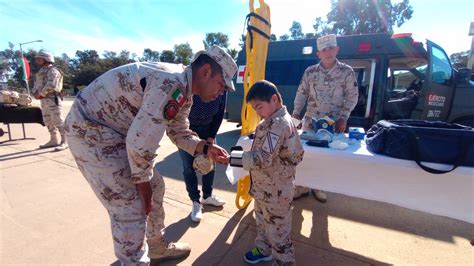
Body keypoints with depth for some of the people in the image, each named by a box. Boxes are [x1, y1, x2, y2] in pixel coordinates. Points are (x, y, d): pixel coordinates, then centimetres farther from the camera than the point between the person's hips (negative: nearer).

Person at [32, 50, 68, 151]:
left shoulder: (53, 70, -9)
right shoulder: (41, 71, 20)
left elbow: (51, 86, -21)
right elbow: (36, 84, 21)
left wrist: (40, 94, -13)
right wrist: (35, 93, 2)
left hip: (52, 99, -10)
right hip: (44, 100, 10)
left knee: (58, 121, -9)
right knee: (48, 121, 12)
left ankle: (64, 141, -7)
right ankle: (53, 140, 20)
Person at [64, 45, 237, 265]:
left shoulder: (184, 93, 3)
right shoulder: (171, 84, -29)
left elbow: (179, 132, 12)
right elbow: (140, 142, -30)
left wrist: (206, 148, -4)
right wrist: (142, 183, -14)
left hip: (117, 131, 10)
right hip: (90, 131, -9)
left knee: (155, 187, 14)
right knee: (131, 207, -9)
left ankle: (158, 247, 34)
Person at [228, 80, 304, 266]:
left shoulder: (276, 124, -26)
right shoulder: (280, 119, 6)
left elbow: (262, 159, -31)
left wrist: (232, 159, -30)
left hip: (274, 190, -10)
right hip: (267, 187, 10)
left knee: (277, 230, 10)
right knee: (263, 220, 28)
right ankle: (264, 250, 50)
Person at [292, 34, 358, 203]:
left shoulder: (346, 71, 0)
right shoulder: (310, 72, 5)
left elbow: (352, 96, 1)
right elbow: (301, 93, 9)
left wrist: (343, 117, -10)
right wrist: (296, 111, -1)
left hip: (334, 123, -1)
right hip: (311, 120, 1)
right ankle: (302, 186, 19)